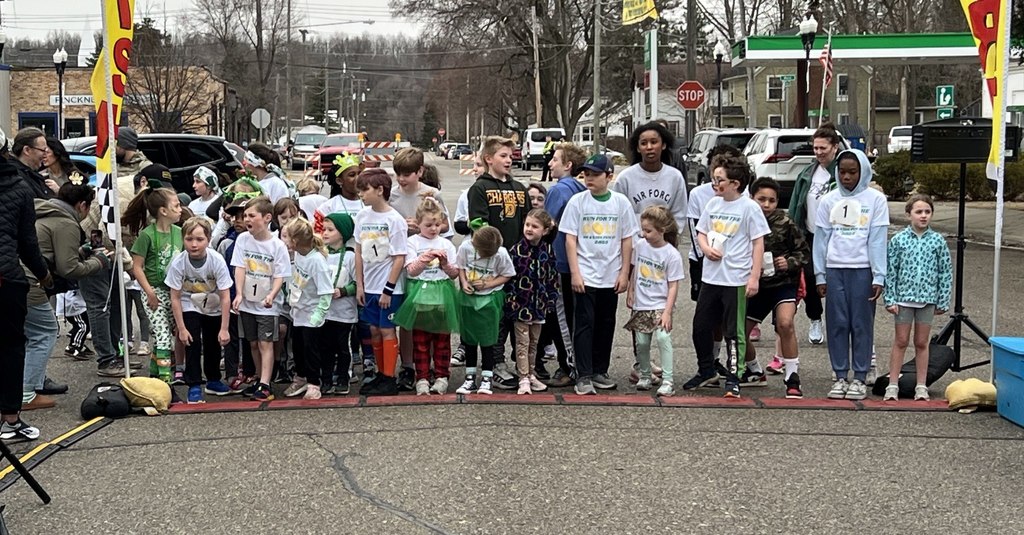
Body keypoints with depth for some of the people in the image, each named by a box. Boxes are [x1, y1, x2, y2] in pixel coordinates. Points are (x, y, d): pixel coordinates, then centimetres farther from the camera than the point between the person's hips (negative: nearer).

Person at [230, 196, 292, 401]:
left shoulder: (277, 245, -11)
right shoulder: (243, 239, -1)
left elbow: (280, 276, -11)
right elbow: (240, 268, -5)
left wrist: (271, 295, -27)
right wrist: (239, 294, -17)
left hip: (268, 305, -4)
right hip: (247, 302, 4)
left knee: (265, 343, -5)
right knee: (253, 343, 14)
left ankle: (265, 386, -7)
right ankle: (259, 379, 27)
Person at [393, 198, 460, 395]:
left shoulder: (446, 244, 7)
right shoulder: (412, 242, 2)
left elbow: (454, 274, 6)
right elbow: (411, 270, -7)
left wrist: (445, 264, -13)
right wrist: (426, 258, -23)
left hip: (442, 294, 2)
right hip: (419, 294, -2)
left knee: (442, 340, 6)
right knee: (420, 340, 2)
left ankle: (441, 376, 12)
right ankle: (422, 378, 6)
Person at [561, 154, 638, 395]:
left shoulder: (621, 203, 2)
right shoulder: (578, 201, -3)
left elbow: (627, 240, 6)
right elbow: (570, 239, -3)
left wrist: (624, 273, 2)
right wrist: (575, 273, -9)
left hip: (611, 277, 3)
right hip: (585, 276, -2)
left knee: (606, 325, 11)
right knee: (585, 325, -3)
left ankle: (600, 372, 22)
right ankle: (583, 376, -1)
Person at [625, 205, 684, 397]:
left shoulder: (672, 255, -12)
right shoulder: (640, 245, 2)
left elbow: (673, 286, -11)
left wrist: (667, 311, -16)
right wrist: (630, 292, 15)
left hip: (660, 305, -4)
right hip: (641, 305, 4)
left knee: (662, 337, -20)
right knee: (642, 342, 5)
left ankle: (667, 381, -15)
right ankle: (644, 376, 24)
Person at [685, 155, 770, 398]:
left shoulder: (749, 207, -8)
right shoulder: (713, 204, 9)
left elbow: (758, 243, -8)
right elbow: (701, 232, 18)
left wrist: (754, 278, -13)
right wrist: (706, 248, -5)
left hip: (736, 279, -6)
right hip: (710, 277, 6)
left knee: (733, 332, 0)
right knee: (701, 326, 13)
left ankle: (733, 379, 9)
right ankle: (706, 371, 31)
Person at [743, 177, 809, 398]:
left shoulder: (785, 223, -10)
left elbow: (804, 252, 0)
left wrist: (790, 263, -17)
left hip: (783, 283, -3)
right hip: (756, 285, 3)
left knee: (785, 324, -25)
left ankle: (792, 378, -11)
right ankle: (755, 372, 32)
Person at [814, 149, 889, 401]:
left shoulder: (876, 199, 0)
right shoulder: (828, 200, 7)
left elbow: (878, 240, -3)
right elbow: (821, 239, 7)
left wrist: (878, 277, -8)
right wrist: (820, 275, 3)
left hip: (862, 270, -2)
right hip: (835, 269, 2)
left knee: (862, 324, 3)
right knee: (837, 324, 5)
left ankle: (860, 378, 10)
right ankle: (840, 377, 13)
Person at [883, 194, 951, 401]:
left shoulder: (938, 241, 0)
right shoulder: (899, 240, -3)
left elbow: (945, 272, 4)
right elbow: (890, 271, -1)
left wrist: (943, 301, 2)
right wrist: (890, 299, -5)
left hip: (927, 298, 1)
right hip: (904, 297, -1)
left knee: (922, 343, 9)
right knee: (901, 342, 5)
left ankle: (921, 386, 17)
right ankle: (893, 385, 10)